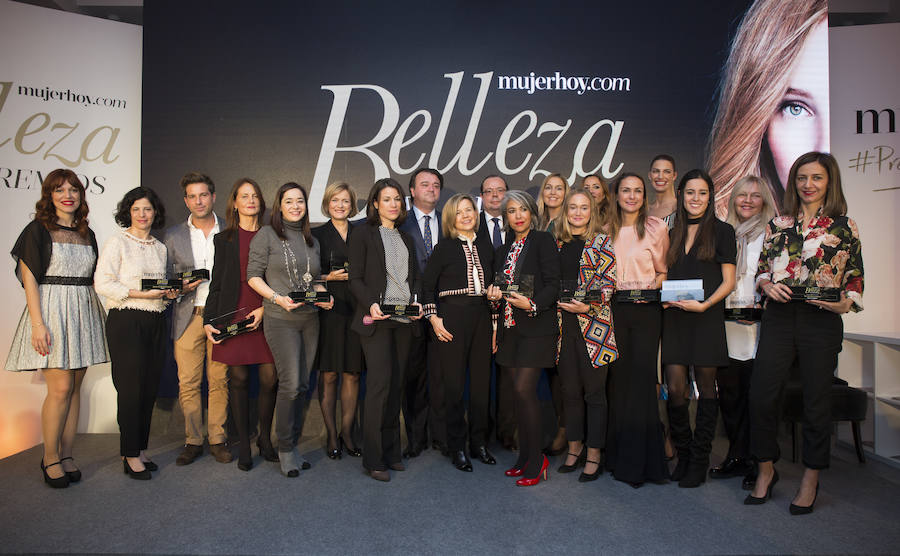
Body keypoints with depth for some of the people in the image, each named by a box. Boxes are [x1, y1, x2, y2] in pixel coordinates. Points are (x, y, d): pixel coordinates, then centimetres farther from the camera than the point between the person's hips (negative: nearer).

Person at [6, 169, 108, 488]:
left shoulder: (87, 234, 14)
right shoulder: (38, 230, -1)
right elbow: (29, 279, -7)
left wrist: (98, 316, 10)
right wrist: (38, 324, -15)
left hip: (83, 314, 5)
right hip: (51, 310, -5)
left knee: (75, 388, 6)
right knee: (60, 388, -8)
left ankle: (67, 455, 16)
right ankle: (50, 458, 9)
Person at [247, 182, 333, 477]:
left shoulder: (311, 240, 15)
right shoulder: (267, 235, 0)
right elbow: (253, 276, -4)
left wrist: (325, 298, 1)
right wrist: (277, 298, -16)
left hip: (310, 318, 5)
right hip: (280, 320, -5)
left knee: (302, 384, 7)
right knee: (291, 383, -10)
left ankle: (294, 444, 20)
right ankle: (285, 449, 6)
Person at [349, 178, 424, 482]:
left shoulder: (406, 238, 18)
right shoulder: (363, 234, 1)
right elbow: (356, 278, -4)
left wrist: (416, 300, -1)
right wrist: (371, 304, -19)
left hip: (404, 320, 5)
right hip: (377, 319, -5)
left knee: (397, 384, 8)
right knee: (380, 383, -10)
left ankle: (391, 451, 19)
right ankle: (373, 459, 0)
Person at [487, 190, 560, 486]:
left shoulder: (543, 241, -2)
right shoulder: (504, 250, 17)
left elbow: (552, 284, -9)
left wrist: (532, 305, -24)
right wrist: (493, 293, 1)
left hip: (536, 327, -6)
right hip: (511, 328, 6)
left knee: (524, 389, -11)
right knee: (519, 392, 8)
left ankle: (536, 459, 3)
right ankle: (525, 457, 19)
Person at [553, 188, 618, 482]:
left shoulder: (601, 242, 2)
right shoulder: (557, 243, 12)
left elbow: (609, 281, -5)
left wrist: (587, 306, -18)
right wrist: (554, 302, 0)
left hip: (593, 323, -3)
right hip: (564, 324, 4)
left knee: (594, 390, 1)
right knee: (570, 389, 10)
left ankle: (593, 456, 11)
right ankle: (575, 448, 24)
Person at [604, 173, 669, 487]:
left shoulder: (656, 227, 2)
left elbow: (663, 270, 9)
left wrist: (654, 286, -7)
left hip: (646, 309, -2)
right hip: (614, 308, 2)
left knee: (642, 378, -4)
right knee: (618, 376, 5)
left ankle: (639, 462, 8)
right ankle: (618, 456, 18)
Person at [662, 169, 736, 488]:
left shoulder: (722, 231, 3)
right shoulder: (673, 234, 16)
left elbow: (728, 282, -2)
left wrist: (704, 304, -17)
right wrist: (664, 298, -1)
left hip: (707, 317, -3)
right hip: (674, 318, 4)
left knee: (706, 388, 4)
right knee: (675, 389, -1)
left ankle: (699, 462, 13)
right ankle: (683, 454, 16)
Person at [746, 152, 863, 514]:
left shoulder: (844, 227, 5)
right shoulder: (778, 225, 11)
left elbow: (856, 279, 5)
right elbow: (761, 269, 12)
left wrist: (845, 303, -14)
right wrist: (768, 284, -9)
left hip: (821, 322, -2)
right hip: (778, 317, 2)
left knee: (816, 399, 5)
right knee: (761, 395, -1)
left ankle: (811, 478, 24)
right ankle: (766, 470, 18)